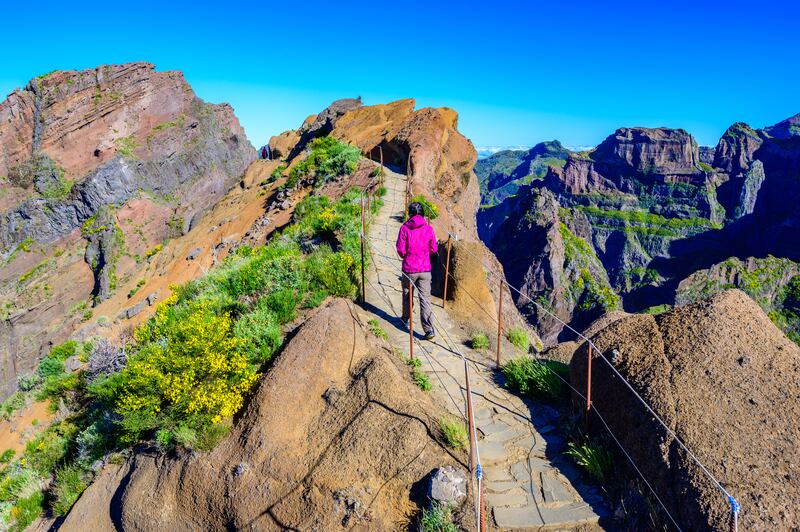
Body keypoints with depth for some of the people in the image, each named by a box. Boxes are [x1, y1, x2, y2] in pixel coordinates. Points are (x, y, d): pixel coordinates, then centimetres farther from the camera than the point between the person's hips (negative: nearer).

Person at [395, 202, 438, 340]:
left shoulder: (405, 228, -8)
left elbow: (400, 250, -8)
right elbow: (434, 249, 4)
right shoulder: (428, 229, -2)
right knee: (425, 299, 0)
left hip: (409, 269, -1)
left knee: (407, 295, 21)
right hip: (425, 269, 1)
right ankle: (429, 330, -7)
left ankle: (406, 319, 40)